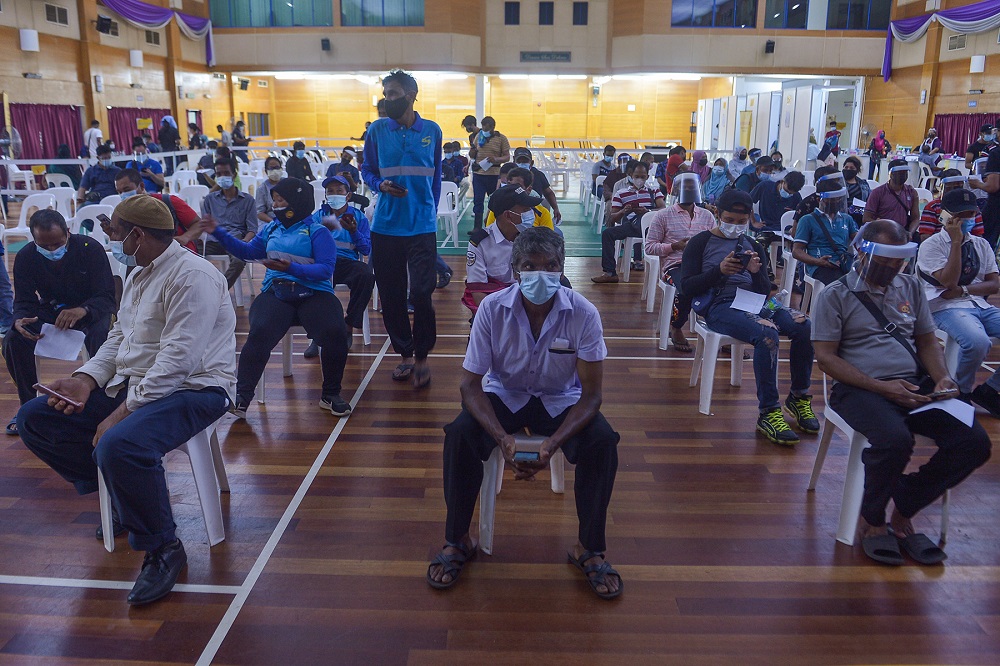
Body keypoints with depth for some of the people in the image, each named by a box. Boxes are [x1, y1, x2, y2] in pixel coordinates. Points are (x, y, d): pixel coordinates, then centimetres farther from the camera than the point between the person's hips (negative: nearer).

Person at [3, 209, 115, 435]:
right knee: (13, 341, -22)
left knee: (100, 336, -36)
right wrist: (19, 321, -34)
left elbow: (107, 297, -25)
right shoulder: (25, 257, -11)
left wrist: (82, 310, -47)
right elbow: (23, 301, -9)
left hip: (89, 311, -3)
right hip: (50, 311, 4)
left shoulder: (91, 249, -21)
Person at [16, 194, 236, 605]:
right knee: (34, 420, 5)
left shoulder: (191, 276, -17)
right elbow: (118, 337, 17)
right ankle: (124, 498, 13)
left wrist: (124, 412, -25)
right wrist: (86, 379, -1)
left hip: (192, 388, -10)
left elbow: (178, 359, -24)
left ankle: (163, 548, -14)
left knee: (120, 445, -37)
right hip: (131, 385, 10)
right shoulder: (138, 276, 16)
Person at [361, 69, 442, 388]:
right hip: (385, 226, 1)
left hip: (422, 226, -1)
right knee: (391, 295, 6)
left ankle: (422, 358, 12)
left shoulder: (432, 130, 4)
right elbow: (367, 169, 10)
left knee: (421, 293, -6)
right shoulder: (377, 129, 3)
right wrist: (380, 184, -11)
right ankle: (405, 353, 24)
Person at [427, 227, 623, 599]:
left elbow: (591, 394, -17)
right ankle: (457, 541, -3)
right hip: (503, 395, 0)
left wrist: (553, 443, -33)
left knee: (603, 443, -27)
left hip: (561, 400, 0)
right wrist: (502, 437, -32)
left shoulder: (583, 314, -21)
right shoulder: (492, 309, -20)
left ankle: (590, 549, -4)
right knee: (459, 436, -28)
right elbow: (471, 384, -16)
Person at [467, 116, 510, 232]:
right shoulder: (479, 137, 10)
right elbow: (472, 156, 17)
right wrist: (472, 151, -7)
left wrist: (496, 159, -21)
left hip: (494, 174, -2)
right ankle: (477, 227, 6)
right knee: (478, 201, 0)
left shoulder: (501, 138, -1)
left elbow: (507, 157, -2)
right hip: (478, 173, 3)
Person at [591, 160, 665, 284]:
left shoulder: (654, 191, 23)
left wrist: (647, 211, -16)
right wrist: (623, 212, -9)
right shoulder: (621, 194, 22)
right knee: (607, 233, -21)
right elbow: (612, 219, 13)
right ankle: (610, 272, -22)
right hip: (630, 226, 2)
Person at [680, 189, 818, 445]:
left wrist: (756, 272, -7)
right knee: (767, 334, -35)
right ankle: (768, 414, -27)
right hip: (719, 306, -5)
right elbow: (687, 285, -2)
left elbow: (765, 291, 15)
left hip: (752, 303, 5)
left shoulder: (753, 246, 23)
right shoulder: (701, 242, 10)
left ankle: (799, 397, -3)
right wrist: (720, 271, -15)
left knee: (805, 326, -23)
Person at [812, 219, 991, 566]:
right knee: (895, 440, -35)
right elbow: (826, 356, -6)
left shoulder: (910, 286, 18)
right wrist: (882, 387, -15)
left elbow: (928, 342, 23)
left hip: (915, 386, 6)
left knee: (974, 442, -17)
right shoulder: (835, 295, 1)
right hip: (860, 388, -6)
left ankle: (903, 510, 1)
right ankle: (872, 519, -7)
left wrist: (942, 377, 1)